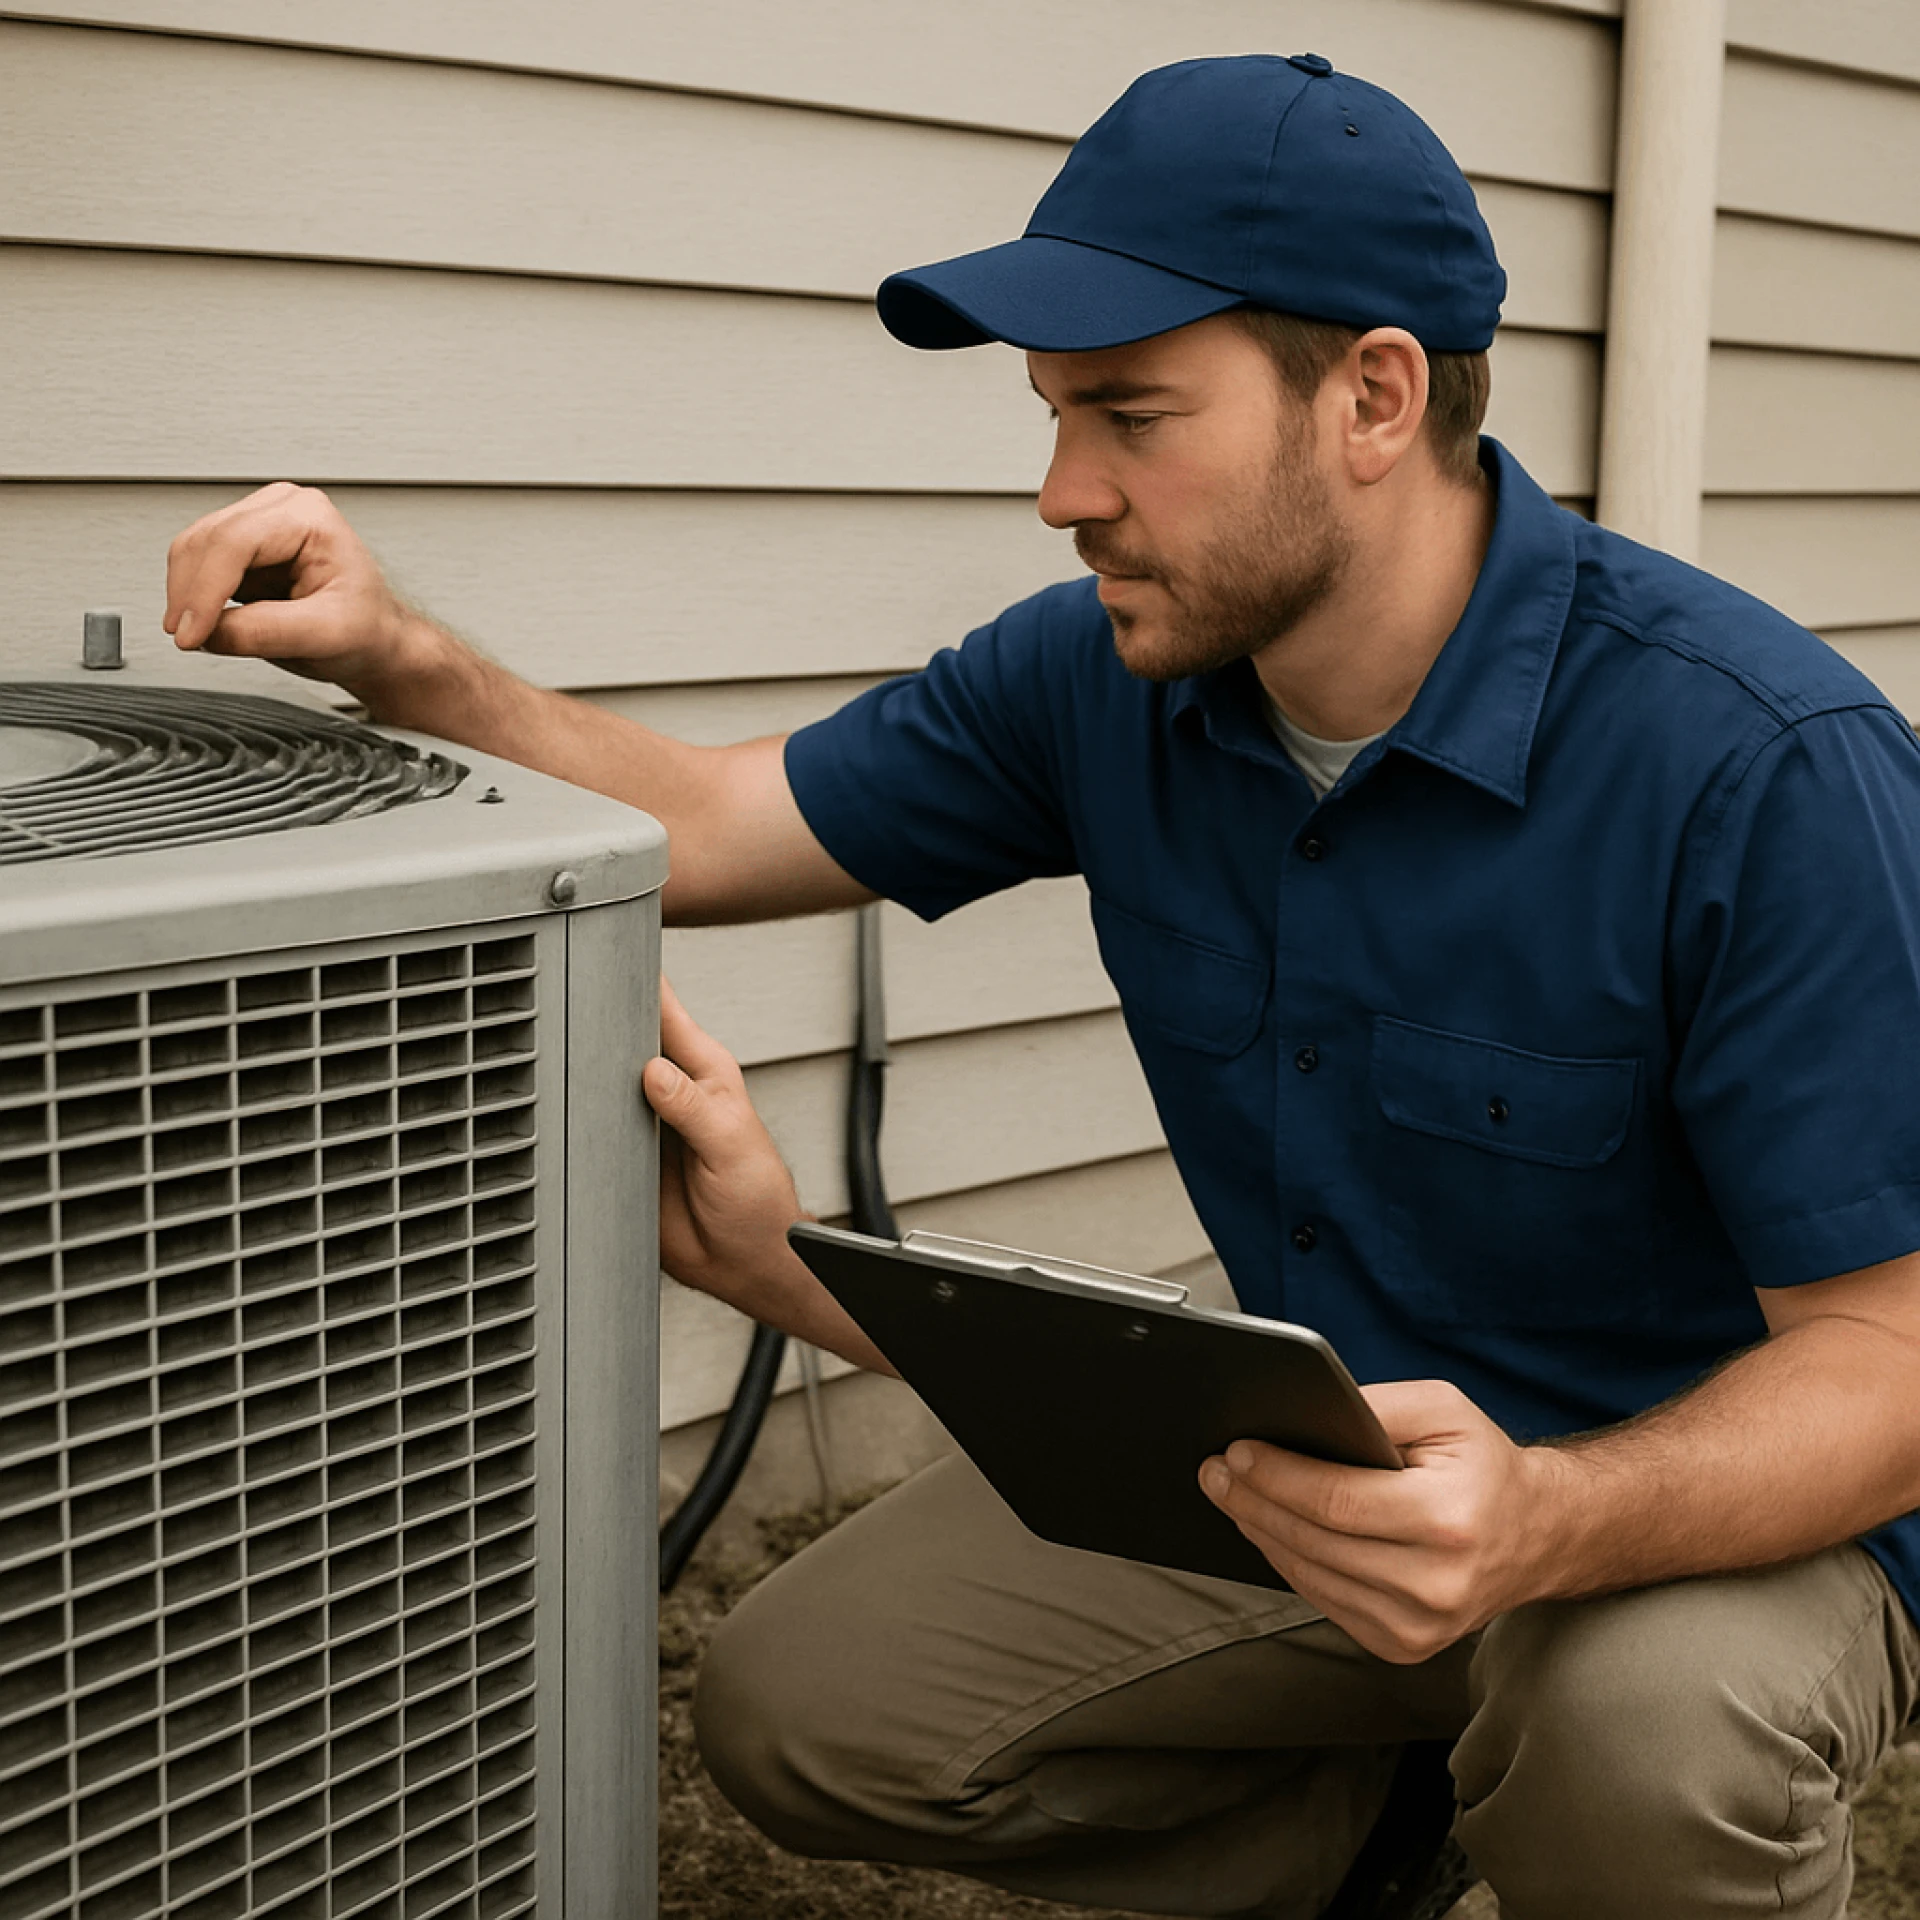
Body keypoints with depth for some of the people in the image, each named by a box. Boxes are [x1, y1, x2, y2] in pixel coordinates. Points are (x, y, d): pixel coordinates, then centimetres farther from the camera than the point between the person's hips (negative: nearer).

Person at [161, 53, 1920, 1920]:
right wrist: (399, 660, -14)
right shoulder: (1105, 677, -6)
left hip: (1722, 1501, -5)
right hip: (1313, 1456, 5)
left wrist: (1551, 1523, -44)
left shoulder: (1765, 767, -26)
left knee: (1638, 1729, -38)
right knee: (798, 1708, -6)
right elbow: (712, 822, 3)